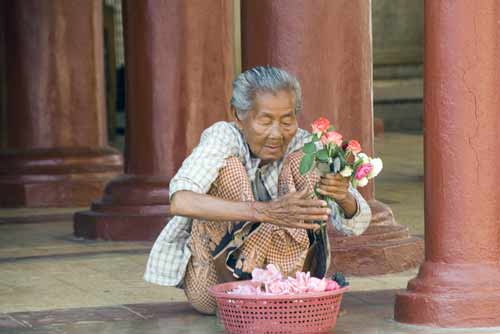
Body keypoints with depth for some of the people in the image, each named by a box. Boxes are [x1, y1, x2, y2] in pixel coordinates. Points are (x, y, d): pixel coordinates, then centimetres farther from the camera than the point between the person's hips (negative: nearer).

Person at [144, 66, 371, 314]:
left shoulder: (302, 146, -7)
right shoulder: (223, 138, -18)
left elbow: (357, 224, -14)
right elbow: (180, 201, -38)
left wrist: (344, 198, -39)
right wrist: (264, 211, -48)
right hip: (210, 283, -3)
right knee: (229, 168, -23)